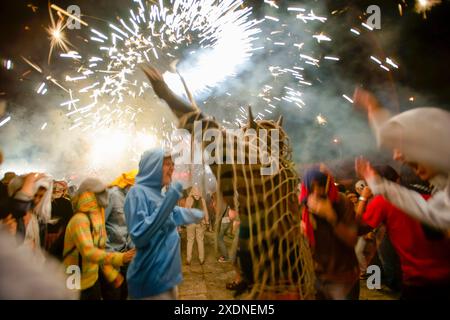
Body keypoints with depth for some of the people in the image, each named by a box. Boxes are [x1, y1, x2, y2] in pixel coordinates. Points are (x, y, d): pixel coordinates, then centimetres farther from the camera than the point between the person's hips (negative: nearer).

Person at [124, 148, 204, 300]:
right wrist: (168, 200, -27)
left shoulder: (158, 193, 8)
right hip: (151, 281, -8)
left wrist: (197, 214, 40)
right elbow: (138, 236, -26)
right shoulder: (137, 192, -15)